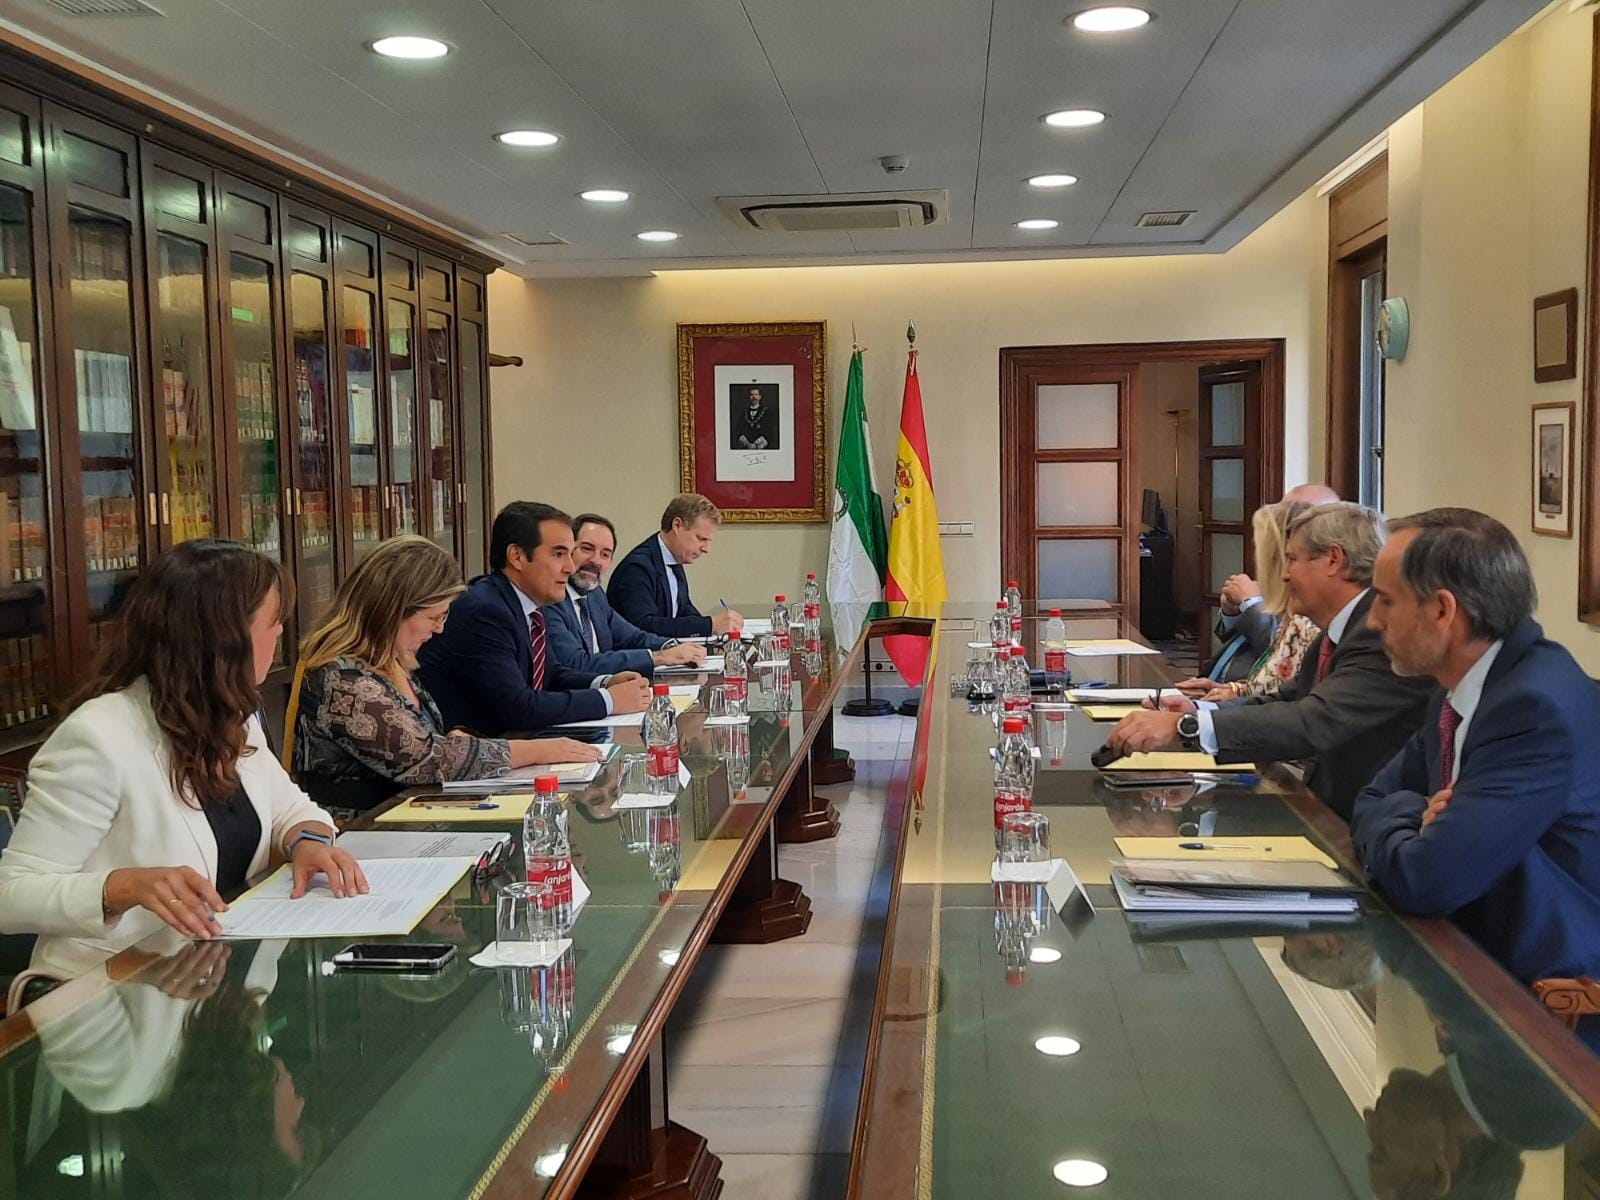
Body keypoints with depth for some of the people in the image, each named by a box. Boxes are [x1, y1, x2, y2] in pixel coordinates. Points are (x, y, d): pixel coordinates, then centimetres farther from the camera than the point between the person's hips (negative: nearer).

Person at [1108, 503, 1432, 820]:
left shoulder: (1387, 634, -20)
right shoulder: (1338, 632, 11)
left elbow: (1315, 723, -30)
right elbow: (1287, 702, 14)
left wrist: (1185, 725, -33)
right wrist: (1198, 711, -4)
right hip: (1324, 808, 8)